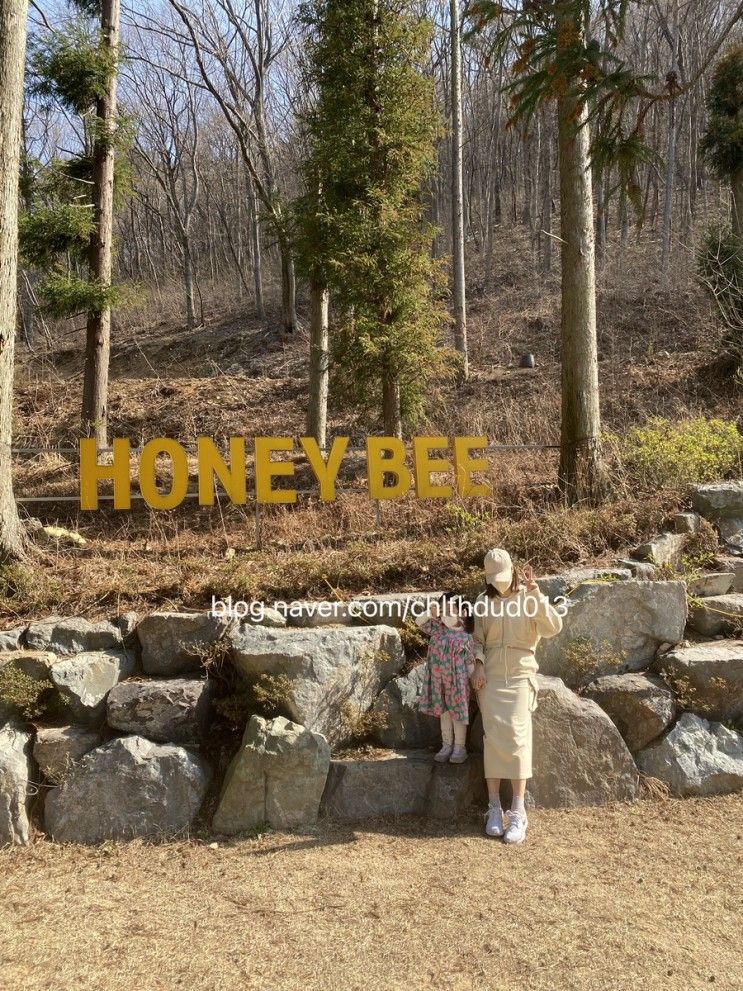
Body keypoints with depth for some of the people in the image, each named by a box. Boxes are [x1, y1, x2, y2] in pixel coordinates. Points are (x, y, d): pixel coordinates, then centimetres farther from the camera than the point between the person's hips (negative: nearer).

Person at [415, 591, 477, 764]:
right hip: (439, 680, 4)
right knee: (443, 711, 12)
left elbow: (470, 662, -5)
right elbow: (419, 622, -7)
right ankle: (446, 745, 22)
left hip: (458, 680, -4)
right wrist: (429, 613, -26)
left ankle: (460, 747, 15)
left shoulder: (466, 636, -9)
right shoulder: (437, 628, 1)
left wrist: (471, 682, -5)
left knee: (458, 712, 4)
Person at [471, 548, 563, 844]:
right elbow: (478, 639, 11)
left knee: (517, 736, -11)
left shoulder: (529, 597, -1)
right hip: (491, 676, 2)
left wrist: (535, 593, -22)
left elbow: (553, 628, -15)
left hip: (520, 675, -2)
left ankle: (518, 813, -6)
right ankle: (494, 809, 4)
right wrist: (478, 665, -5)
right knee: (493, 737, -4)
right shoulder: (483, 601, 6)